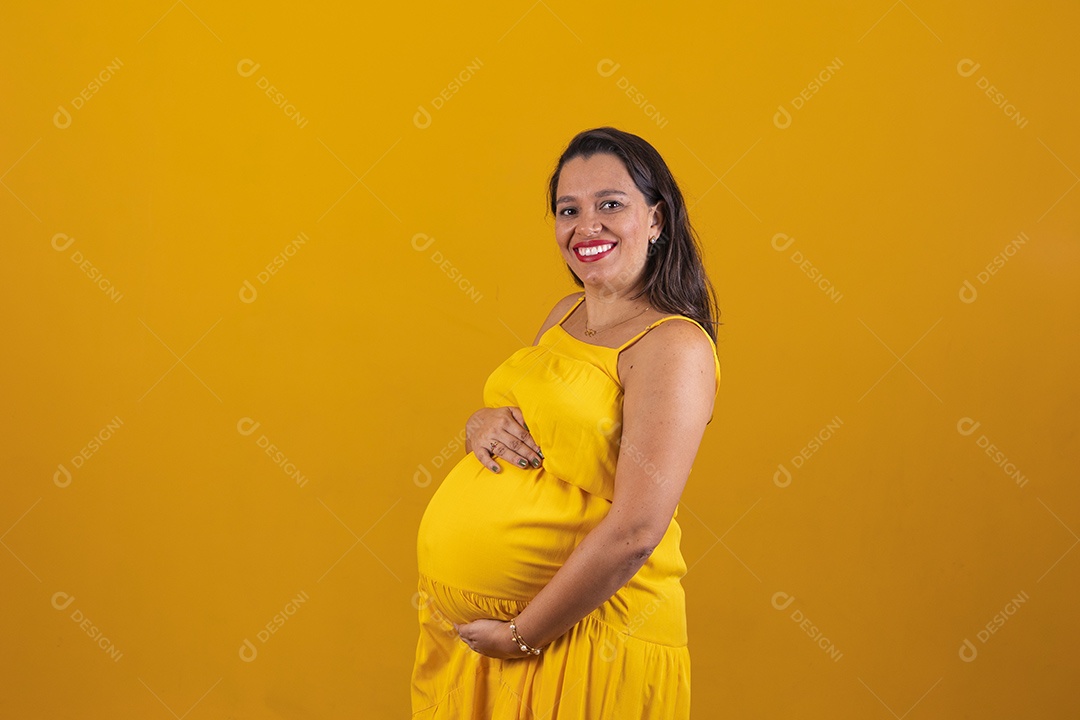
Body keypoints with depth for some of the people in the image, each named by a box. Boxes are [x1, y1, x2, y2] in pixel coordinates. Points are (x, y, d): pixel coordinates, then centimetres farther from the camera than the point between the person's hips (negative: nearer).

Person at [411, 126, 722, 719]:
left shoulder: (674, 346, -16)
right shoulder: (566, 315, 8)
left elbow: (636, 530, -23)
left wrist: (521, 635, -18)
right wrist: (481, 425, -4)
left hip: (580, 636, -7)